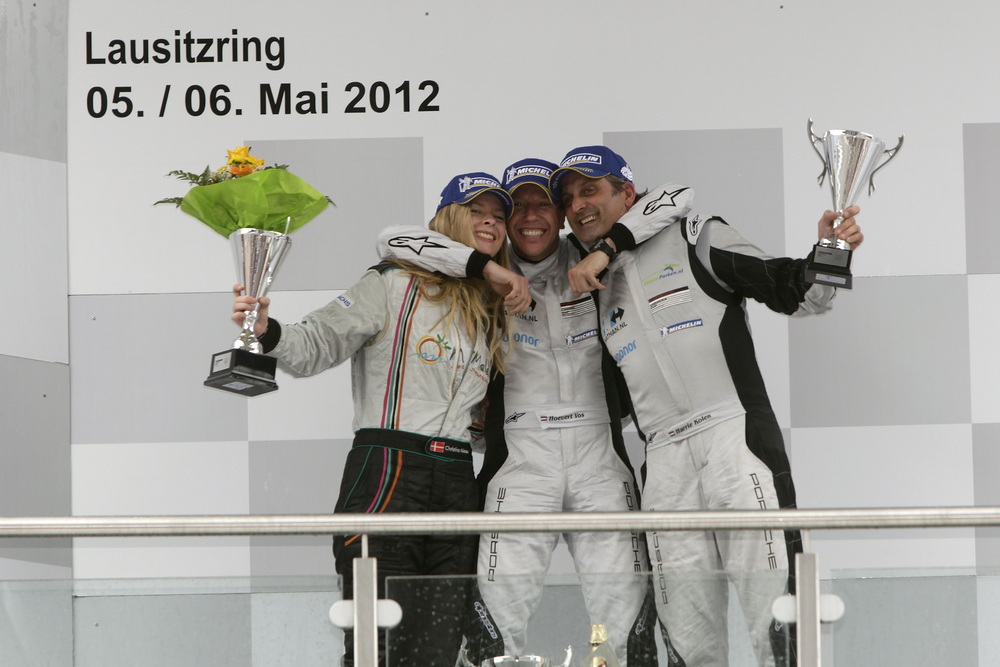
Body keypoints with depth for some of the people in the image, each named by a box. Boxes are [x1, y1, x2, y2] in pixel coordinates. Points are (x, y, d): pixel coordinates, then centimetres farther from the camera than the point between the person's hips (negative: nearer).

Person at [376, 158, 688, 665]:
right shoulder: (488, 274, 7)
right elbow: (392, 241, -4)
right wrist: (486, 266, -12)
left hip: (598, 450, 1)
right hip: (519, 452, -1)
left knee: (624, 602, -8)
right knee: (503, 596, -14)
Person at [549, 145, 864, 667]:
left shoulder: (696, 240, 8)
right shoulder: (597, 291, 23)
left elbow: (792, 293, 1)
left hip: (735, 442, -5)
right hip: (664, 464, 5)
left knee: (776, 617, -13)